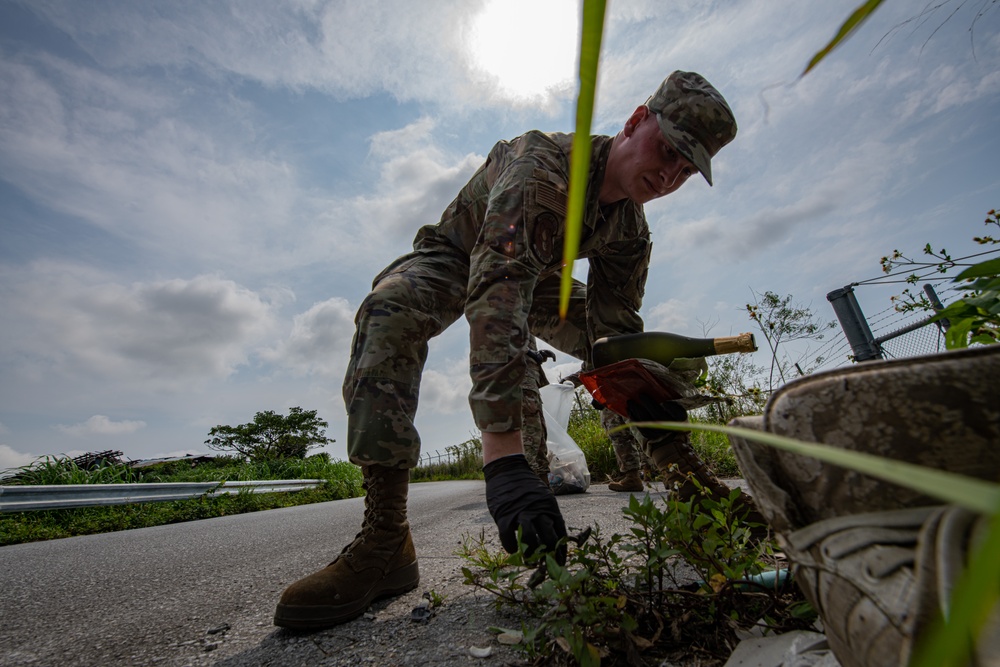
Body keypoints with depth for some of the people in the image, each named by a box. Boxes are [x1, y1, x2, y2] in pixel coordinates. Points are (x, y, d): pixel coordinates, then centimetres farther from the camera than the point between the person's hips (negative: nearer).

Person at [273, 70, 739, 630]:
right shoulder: (542, 165, -34)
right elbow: (496, 294, -49)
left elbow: (616, 337, -13)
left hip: (535, 273, 5)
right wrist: (504, 455, -57)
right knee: (390, 312, -38)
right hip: (458, 255, -4)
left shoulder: (630, 231, -12)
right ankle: (386, 538, -33)